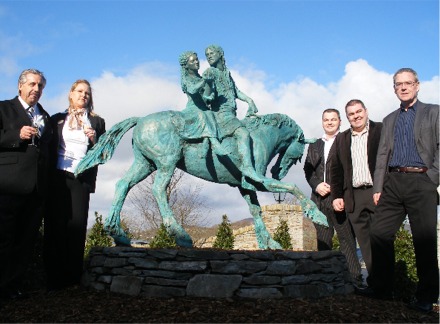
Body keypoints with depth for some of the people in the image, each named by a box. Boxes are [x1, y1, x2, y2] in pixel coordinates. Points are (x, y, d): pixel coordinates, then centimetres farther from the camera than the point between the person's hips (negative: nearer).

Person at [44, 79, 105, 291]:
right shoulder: (57, 119, 14)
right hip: (57, 178, 0)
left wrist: (95, 139, -9)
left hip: (81, 180, 0)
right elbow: (49, 148, 9)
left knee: (77, 226, -4)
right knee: (55, 225, -2)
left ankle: (72, 277, 3)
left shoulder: (97, 122, 13)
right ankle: (53, 278, 5)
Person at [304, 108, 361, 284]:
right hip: (320, 199, 5)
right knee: (322, 241, 9)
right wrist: (316, 185, -4)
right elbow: (308, 169, 14)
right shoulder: (314, 146, 21)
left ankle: (354, 279, 0)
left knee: (347, 240, -4)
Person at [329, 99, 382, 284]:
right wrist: (336, 196, 8)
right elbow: (335, 169, 16)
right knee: (365, 244, 2)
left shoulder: (381, 130, 5)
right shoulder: (341, 139, 18)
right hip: (354, 197, 3)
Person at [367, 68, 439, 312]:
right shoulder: (389, 120, 21)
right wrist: (378, 188, 7)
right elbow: (382, 155, 15)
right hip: (393, 182, 4)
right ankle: (381, 289, 9)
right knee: (379, 234, -2)